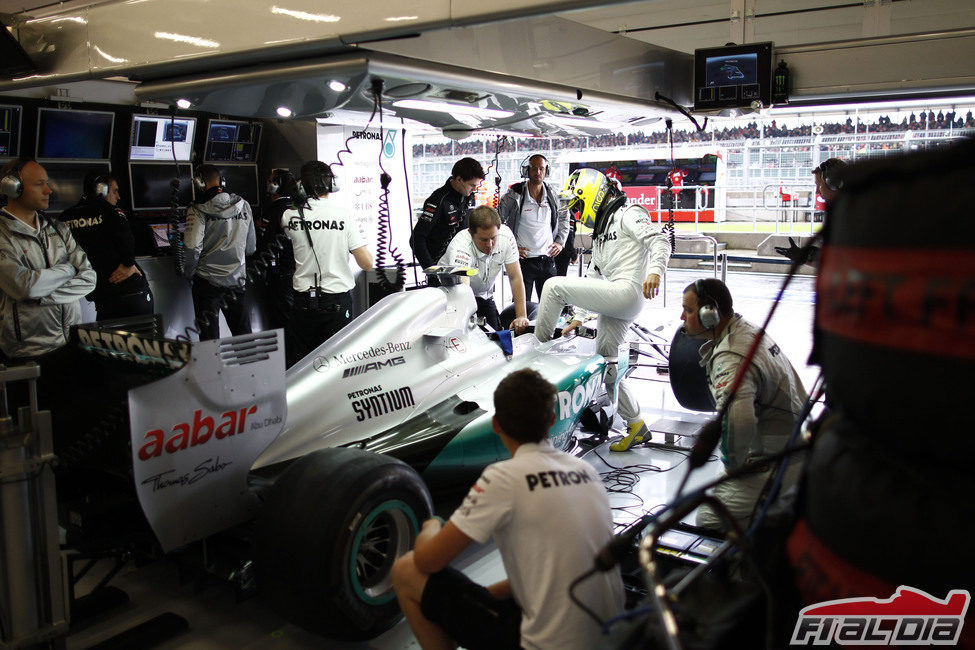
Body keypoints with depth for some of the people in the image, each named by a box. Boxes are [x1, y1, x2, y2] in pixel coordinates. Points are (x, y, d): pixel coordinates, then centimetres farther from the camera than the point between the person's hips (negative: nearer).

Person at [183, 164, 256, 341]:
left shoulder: (198, 210, -10)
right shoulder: (243, 206, 4)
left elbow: (193, 247, -18)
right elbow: (251, 247, 10)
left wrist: (189, 273, -2)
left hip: (207, 281, -4)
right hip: (236, 280, 4)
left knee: (209, 335, 4)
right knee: (243, 334, 12)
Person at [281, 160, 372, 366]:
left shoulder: (290, 216, -4)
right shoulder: (343, 217, -10)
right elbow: (367, 264, -10)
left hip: (304, 300, 2)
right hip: (338, 300, -2)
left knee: (297, 364, 10)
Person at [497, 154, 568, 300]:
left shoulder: (553, 196, 7)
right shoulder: (514, 196, -6)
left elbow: (564, 218, 24)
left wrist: (560, 242, 12)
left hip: (547, 259, 4)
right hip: (523, 259, -4)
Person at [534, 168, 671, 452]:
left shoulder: (628, 215, 2)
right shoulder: (600, 232, 29)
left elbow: (660, 240, -13)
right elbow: (593, 278, 29)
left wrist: (655, 271, -31)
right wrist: (579, 317, 24)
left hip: (627, 291, -10)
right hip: (612, 305, 10)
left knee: (554, 286, -14)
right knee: (605, 366, 8)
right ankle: (636, 427, 17)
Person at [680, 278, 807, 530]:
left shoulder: (731, 360, -26)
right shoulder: (749, 329, 6)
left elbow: (736, 419, -43)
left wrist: (733, 464, -23)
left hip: (778, 467, -10)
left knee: (709, 522, -9)